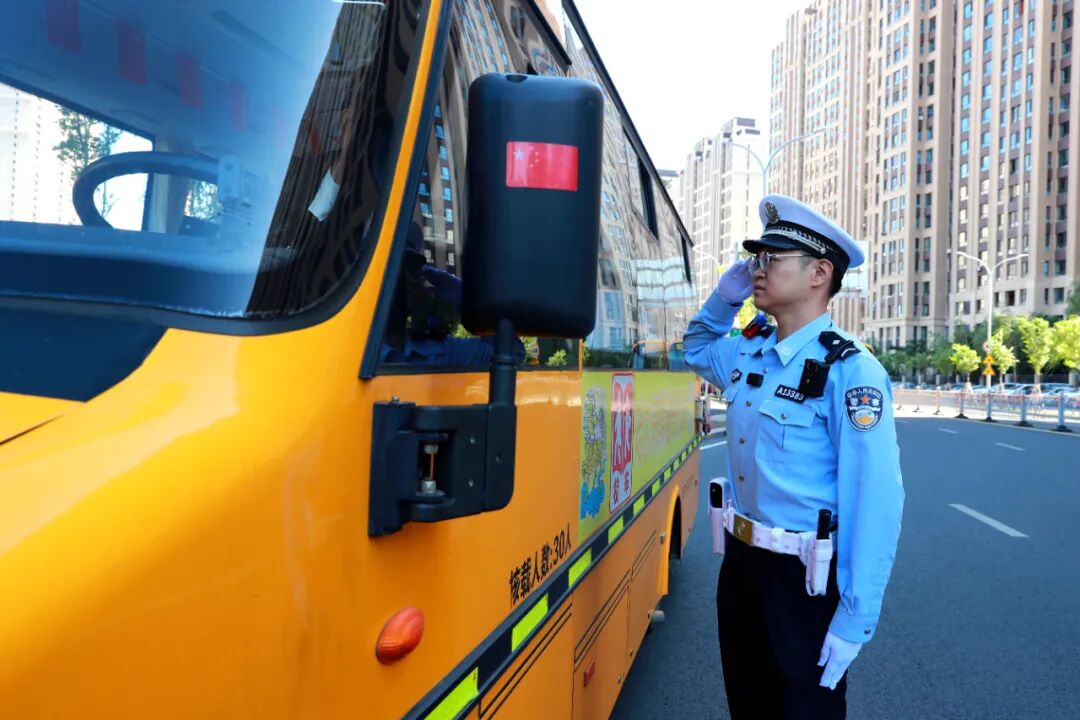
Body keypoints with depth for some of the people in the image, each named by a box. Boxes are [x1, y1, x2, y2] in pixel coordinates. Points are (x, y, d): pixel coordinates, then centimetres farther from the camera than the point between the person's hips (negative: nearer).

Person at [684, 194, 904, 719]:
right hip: (740, 559, 7)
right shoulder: (747, 352, 2)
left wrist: (855, 619, -21)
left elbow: (875, 503, -22)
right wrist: (724, 298, 6)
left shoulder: (849, 370, -20)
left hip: (806, 576, -7)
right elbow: (696, 349, 25)